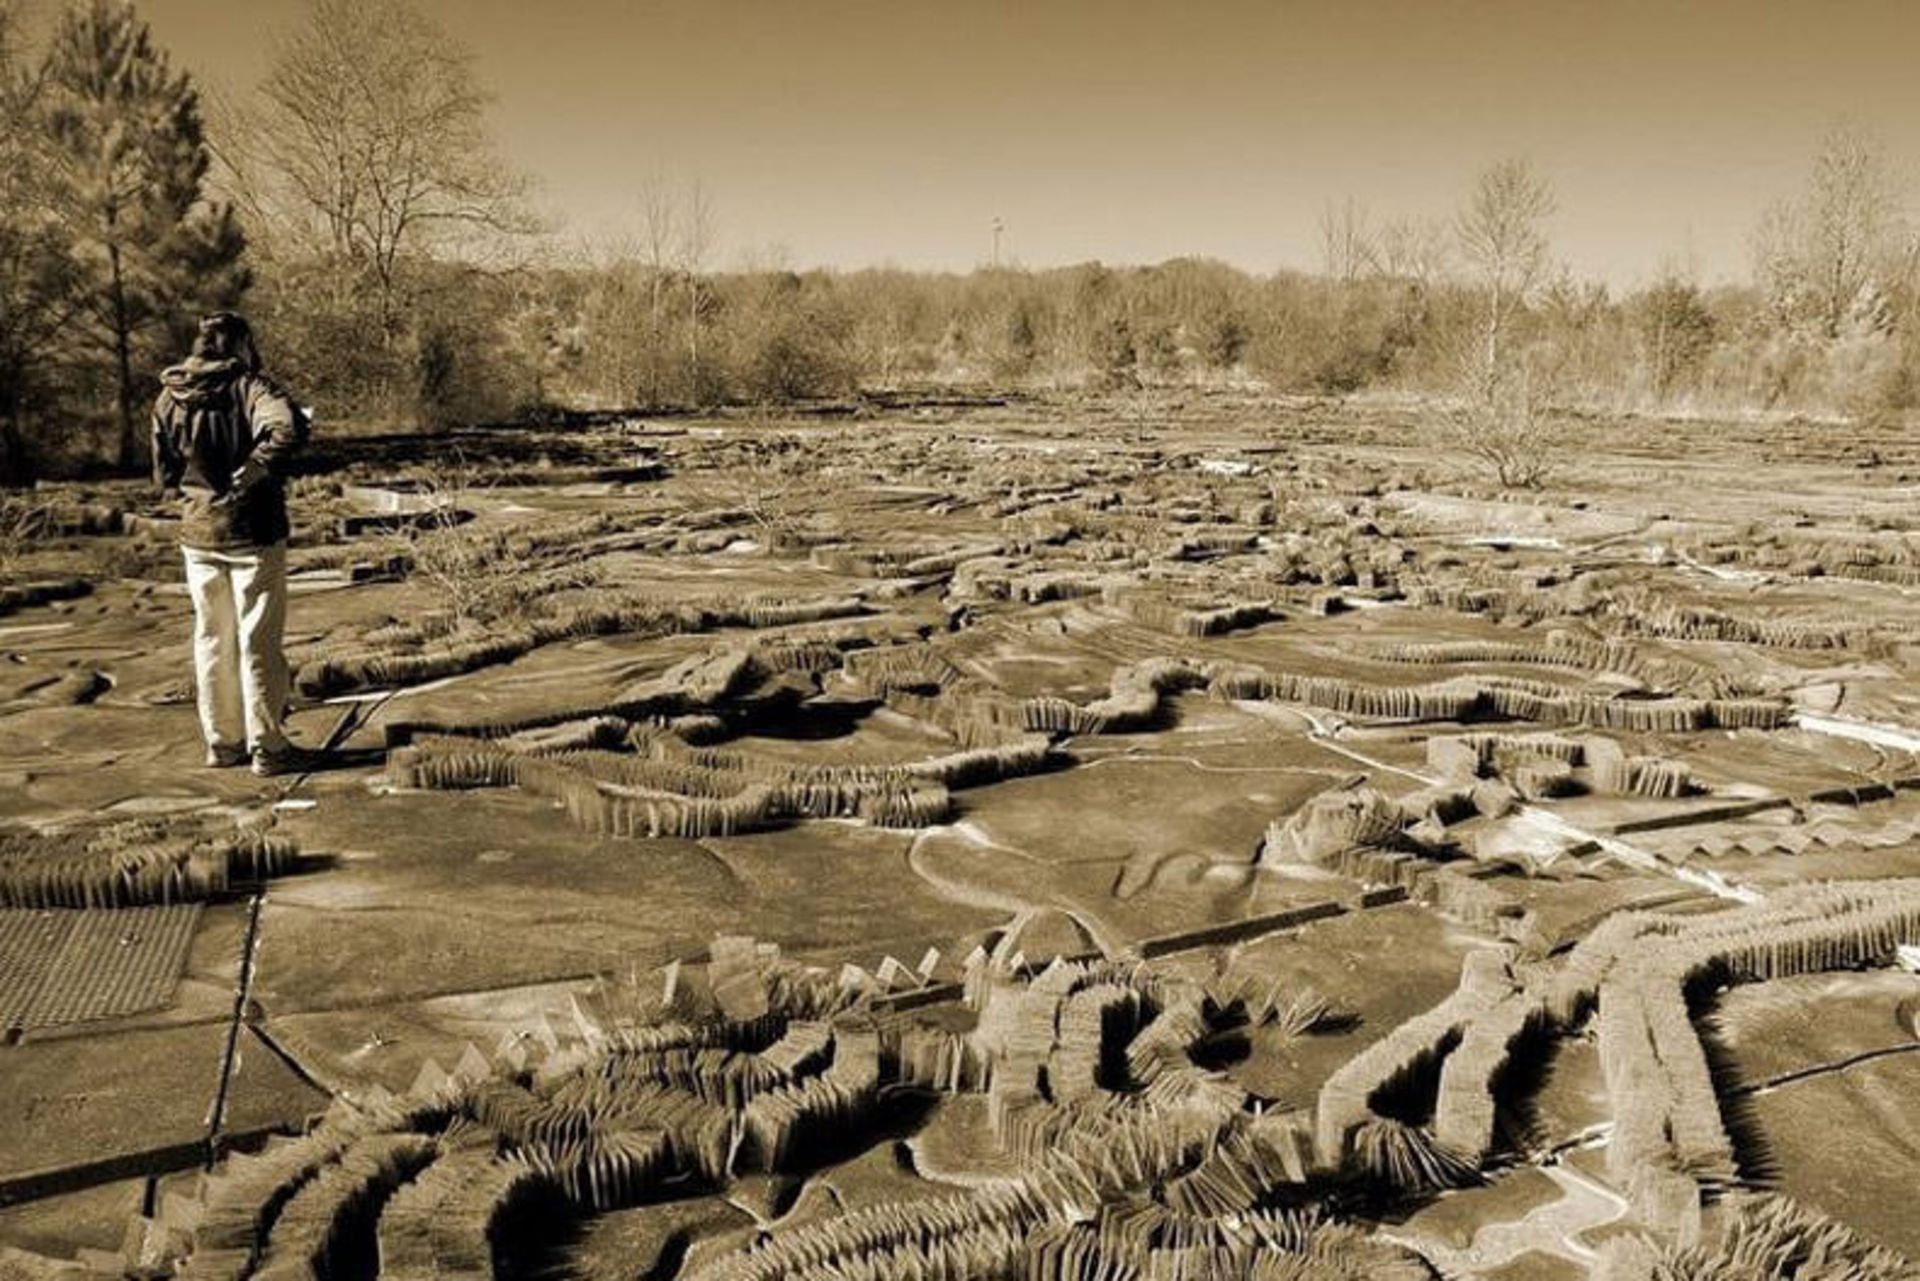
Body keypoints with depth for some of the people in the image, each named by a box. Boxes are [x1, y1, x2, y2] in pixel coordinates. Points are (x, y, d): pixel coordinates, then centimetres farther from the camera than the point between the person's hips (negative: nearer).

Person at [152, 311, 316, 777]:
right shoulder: (248, 385, -12)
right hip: (253, 533, -5)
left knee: (212, 640, 15)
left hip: (197, 535, 5)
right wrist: (248, 476, -22)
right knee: (259, 642, 2)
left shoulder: (169, 398, 4)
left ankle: (222, 742, 23)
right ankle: (268, 748, 7)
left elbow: (164, 474, 10)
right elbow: (288, 429, -32)